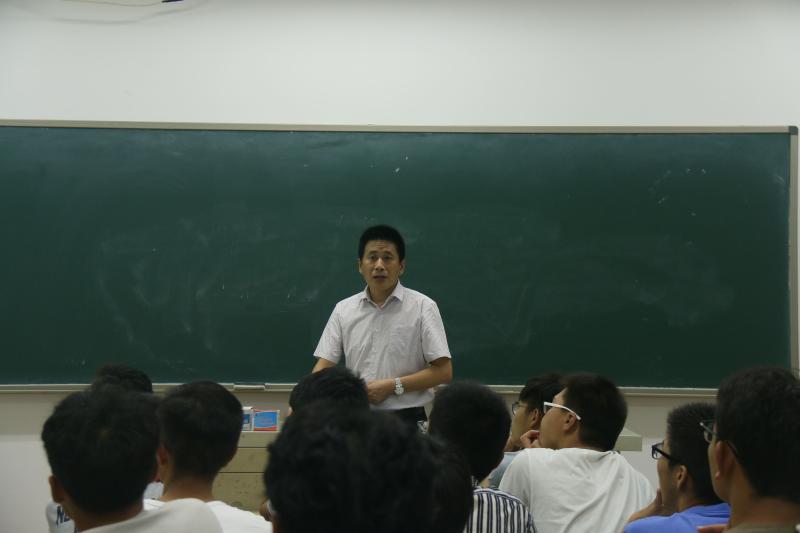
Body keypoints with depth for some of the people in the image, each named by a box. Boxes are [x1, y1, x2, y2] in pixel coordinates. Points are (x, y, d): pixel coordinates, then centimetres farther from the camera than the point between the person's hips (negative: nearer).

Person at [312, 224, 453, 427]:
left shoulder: (422, 307, -5)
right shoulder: (343, 310, 6)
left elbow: (443, 372, -7)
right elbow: (323, 368, 2)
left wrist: (392, 386, -16)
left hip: (406, 421, -3)